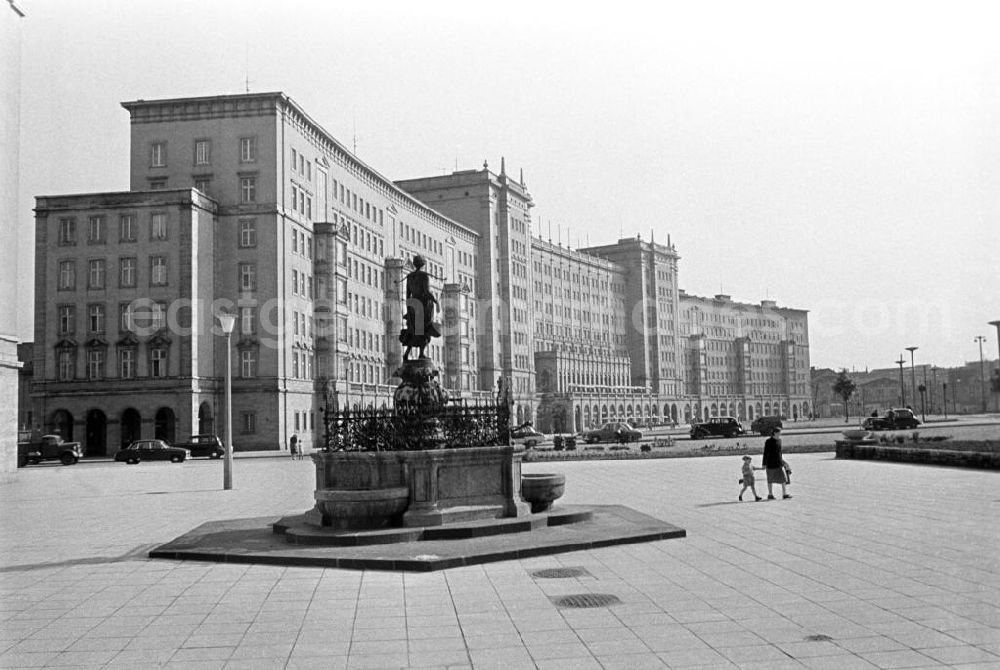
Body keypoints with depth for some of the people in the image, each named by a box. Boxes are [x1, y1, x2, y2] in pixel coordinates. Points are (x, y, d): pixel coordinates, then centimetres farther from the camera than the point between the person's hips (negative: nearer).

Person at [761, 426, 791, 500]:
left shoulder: (779, 440, 9)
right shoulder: (769, 441, -12)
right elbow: (765, 453, -11)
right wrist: (764, 464, -12)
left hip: (779, 463, 6)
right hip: (771, 464, -6)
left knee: (783, 478, -3)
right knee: (770, 480, 5)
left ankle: (784, 494, 0)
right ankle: (770, 495, 14)